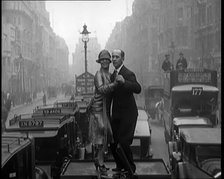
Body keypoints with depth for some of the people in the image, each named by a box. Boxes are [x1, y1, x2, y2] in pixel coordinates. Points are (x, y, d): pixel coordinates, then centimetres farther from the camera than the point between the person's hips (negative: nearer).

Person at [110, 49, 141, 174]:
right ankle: (120, 165, 26)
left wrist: (124, 82, -44)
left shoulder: (128, 74, -14)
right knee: (113, 142, 9)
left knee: (123, 143, -9)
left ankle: (130, 168, 9)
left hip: (128, 114, -8)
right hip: (116, 114, 8)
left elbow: (138, 89, -30)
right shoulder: (113, 74, 12)